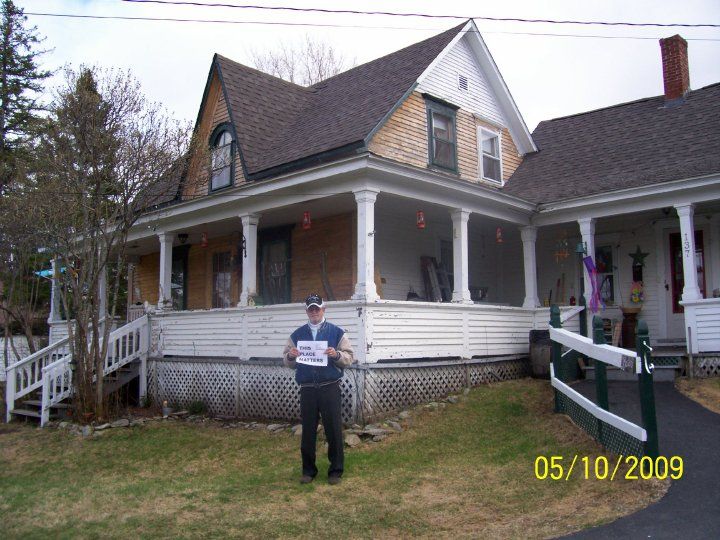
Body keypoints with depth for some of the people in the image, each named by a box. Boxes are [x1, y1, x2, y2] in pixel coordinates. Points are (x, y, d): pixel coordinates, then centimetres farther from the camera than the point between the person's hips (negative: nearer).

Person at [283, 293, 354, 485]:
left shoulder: (336, 332, 4)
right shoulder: (297, 335, 11)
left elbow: (350, 357, 1)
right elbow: (287, 362, 12)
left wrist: (336, 355, -18)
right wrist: (290, 356, -10)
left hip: (330, 388, -2)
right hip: (307, 389, 2)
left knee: (334, 430, 2)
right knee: (308, 431, 9)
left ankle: (336, 470, 16)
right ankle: (308, 470, 23)